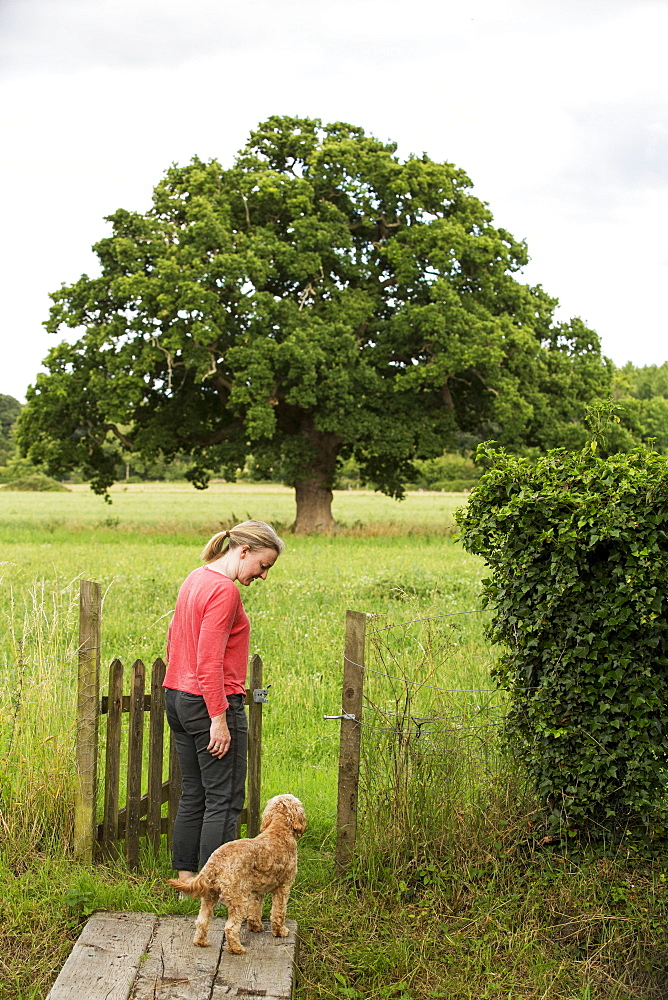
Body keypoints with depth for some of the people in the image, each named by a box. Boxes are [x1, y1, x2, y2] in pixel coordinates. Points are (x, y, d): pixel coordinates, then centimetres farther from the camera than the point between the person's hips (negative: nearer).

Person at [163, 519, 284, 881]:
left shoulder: (195, 579, 12)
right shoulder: (224, 590, -17)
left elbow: (173, 639, 20)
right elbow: (210, 662, -22)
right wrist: (219, 719, -20)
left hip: (178, 698, 10)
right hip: (210, 703, -10)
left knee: (192, 795, 15)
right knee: (224, 800, -2)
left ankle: (186, 880, 20)